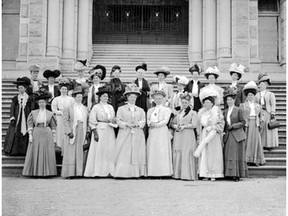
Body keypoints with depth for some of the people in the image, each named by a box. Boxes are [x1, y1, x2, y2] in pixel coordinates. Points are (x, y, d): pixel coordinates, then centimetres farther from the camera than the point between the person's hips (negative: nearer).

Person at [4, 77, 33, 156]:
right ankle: (14, 151, 3)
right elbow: (12, 109, 4)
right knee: (14, 135, -4)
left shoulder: (29, 99, 4)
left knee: (25, 135, -4)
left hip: (26, 119, -1)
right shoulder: (15, 98, 8)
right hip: (17, 119, 1)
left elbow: (32, 110, 3)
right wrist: (12, 118, -7)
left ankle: (24, 151, 4)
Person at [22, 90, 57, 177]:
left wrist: (53, 137, 1)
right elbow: (30, 125, 3)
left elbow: (53, 127, 6)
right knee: (35, 153, 1)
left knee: (47, 153, -1)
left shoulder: (50, 114, 4)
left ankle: (46, 172, 7)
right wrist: (30, 135, -6)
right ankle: (35, 172, 8)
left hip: (47, 134, -1)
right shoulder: (33, 113, 6)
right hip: (36, 134, 1)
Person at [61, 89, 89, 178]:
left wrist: (88, 131, 4)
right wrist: (69, 131, -14)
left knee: (80, 152, 3)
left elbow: (87, 120, 16)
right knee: (71, 152, -4)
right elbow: (65, 121, -4)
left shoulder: (85, 108, 17)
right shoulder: (68, 108, 3)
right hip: (72, 131, -4)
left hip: (82, 131, 4)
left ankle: (79, 172, 5)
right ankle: (69, 172, -2)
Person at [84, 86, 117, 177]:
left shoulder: (111, 107, 15)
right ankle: (98, 172, 1)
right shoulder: (96, 107, 0)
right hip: (100, 130, -5)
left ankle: (109, 171, 7)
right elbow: (92, 121, -5)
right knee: (99, 150, -4)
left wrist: (114, 121, -3)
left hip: (110, 131, 5)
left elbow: (114, 119, 21)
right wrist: (95, 133, -14)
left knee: (110, 150, 2)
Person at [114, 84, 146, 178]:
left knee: (137, 154, -4)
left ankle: (136, 173, -3)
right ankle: (123, 173, -8)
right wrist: (126, 124, -14)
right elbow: (119, 120, 2)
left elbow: (143, 121, 6)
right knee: (124, 153, -9)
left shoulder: (141, 110, 17)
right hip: (124, 134, -2)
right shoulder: (121, 109, 12)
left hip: (138, 135, 2)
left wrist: (137, 124, -13)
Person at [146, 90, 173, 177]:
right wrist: (150, 123, -11)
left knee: (162, 151, -9)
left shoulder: (166, 110, 8)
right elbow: (147, 120, 10)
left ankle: (163, 172, -8)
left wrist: (156, 124, -13)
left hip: (162, 132, -4)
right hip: (152, 133, 4)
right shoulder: (150, 110, 21)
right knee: (151, 152, -2)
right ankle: (152, 172, -1)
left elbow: (165, 121, -5)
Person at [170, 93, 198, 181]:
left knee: (187, 154, -9)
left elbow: (194, 124, -7)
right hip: (178, 136, 5)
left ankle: (187, 175, -7)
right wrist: (176, 126, -5)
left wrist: (184, 126, -15)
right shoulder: (178, 112, 19)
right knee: (177, 154, 0)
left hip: (188, 135, -5)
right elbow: (172, 123, 17)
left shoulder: (193, 113, 4)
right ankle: (177, 174, 3)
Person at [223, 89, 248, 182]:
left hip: (237, 136, -4)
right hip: (228, 136, 5)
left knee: (237, 154, -3)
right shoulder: (225, 111, 14)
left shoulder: (239, 110, 0)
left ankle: (238, 175, -1)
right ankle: (231, 174, 3)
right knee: (228, 155, -1)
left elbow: (243, 122, -3)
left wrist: (233, 126, -12)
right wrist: (224, 130, 2)